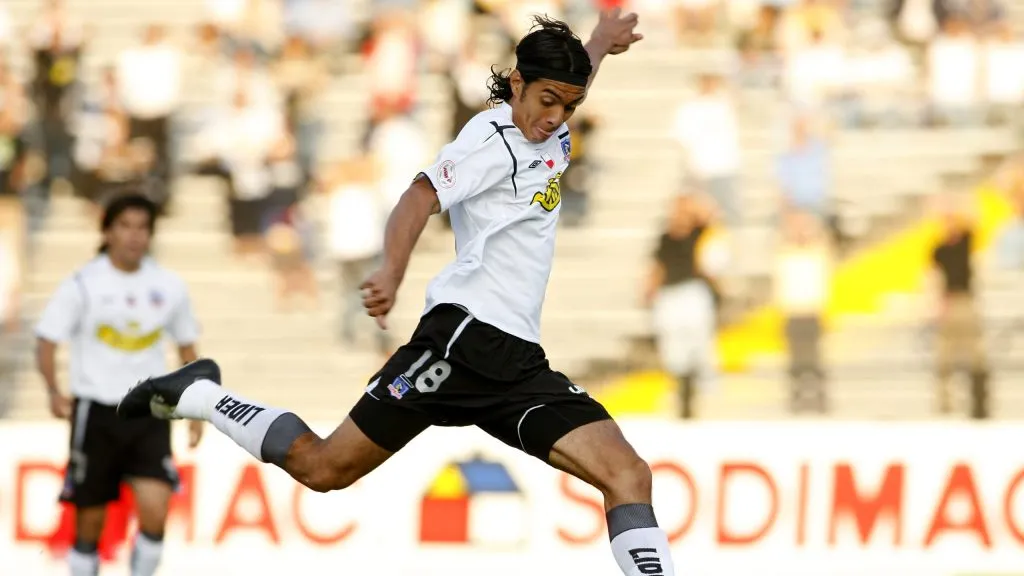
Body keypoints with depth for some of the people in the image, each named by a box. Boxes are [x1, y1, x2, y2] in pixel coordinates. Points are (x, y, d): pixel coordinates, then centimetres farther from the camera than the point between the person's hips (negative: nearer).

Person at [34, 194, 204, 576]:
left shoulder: (168, 286, 5)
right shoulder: (83, 284, -5)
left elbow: (187, 347, 17)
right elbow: (47, 341, -7)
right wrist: (54, 393, -24)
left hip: (150, 412, 2)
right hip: (96, 411, -2)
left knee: (155, 509, -15)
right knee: (90, 520, 3)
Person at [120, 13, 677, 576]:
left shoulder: (546, 130, 15)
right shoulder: (491, 139, -9)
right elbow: (422, 195, -27)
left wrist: (600, 43, 58)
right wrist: (392, 270, -44)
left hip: (518, 361, 8)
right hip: (466, 339, -8)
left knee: (628, 476, -9)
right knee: (326, 467, -5)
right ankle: (196, 393, 15)